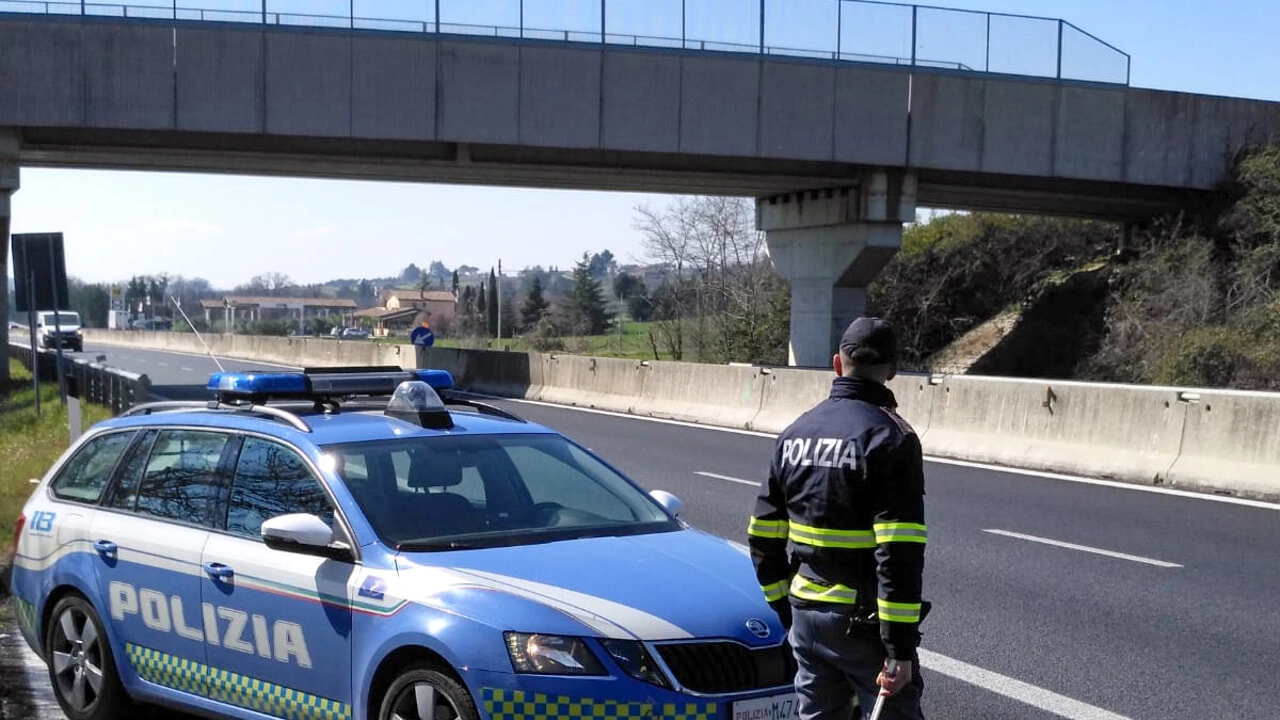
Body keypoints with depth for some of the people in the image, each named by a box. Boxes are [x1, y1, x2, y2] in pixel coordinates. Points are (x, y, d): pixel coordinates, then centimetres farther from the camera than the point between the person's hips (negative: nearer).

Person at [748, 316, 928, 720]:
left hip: (807, 619, 6)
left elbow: (763, 538, 10)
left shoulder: (795, 433, 7)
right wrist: (900, 649, -19)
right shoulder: (890, 437, -14)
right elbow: (899, 555, -21)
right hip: (865, 625, -6)